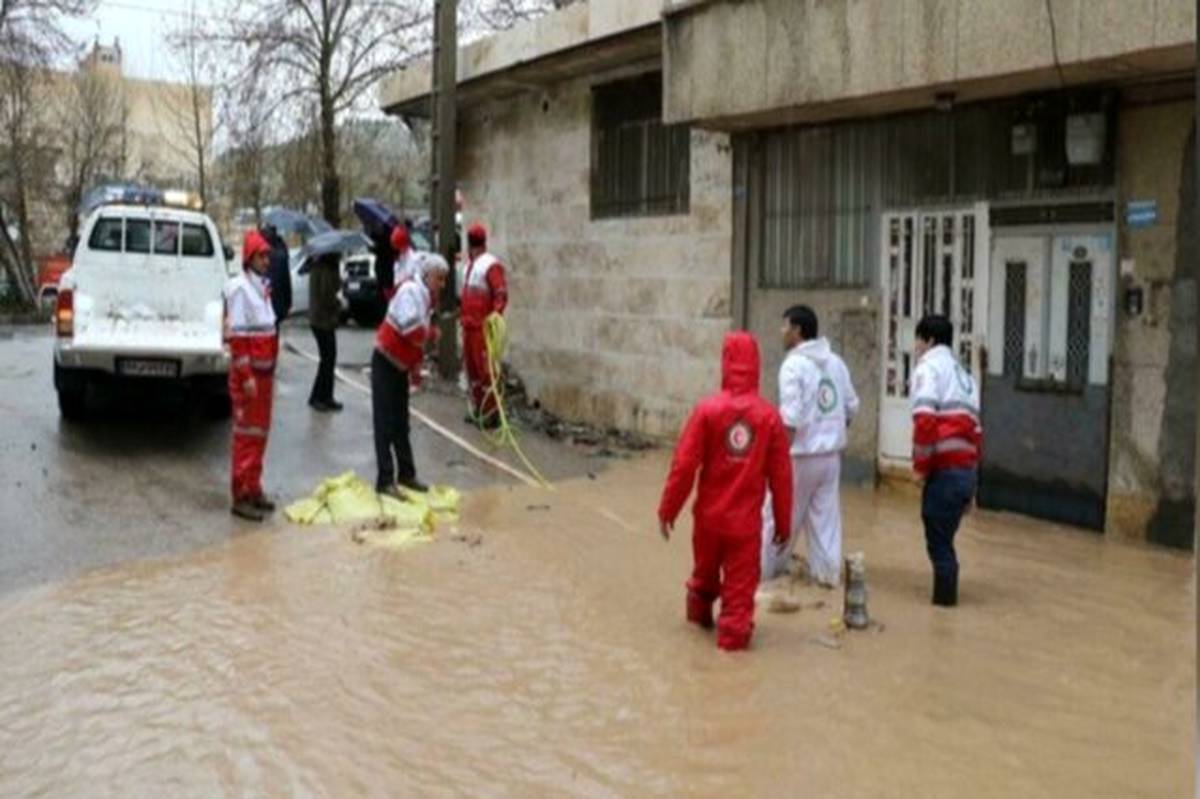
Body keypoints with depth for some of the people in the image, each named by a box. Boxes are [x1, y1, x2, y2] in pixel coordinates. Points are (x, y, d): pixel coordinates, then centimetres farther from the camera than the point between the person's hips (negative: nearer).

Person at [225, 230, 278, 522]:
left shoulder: (262, 287, 13)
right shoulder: (240, 288, -13)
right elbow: (237, 335, -18)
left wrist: (269, 369, 17)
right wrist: (246, 375, -21)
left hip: (264, 371, 9)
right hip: (248, 372, -9)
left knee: (260, 432, 14)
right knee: (246, 433, -4)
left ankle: (254, 489, 25)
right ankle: (242, 496, 1)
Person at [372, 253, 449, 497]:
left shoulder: (425, 297, 10)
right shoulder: (411, 290, -19)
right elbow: (410, 325, -32)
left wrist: (415, 368, 14)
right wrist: (418, 362, -17)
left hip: (400, 366, 9)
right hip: (385, 363, -9)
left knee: (401, 423, 14)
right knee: (385, 424, -7)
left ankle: (406, 474, 22)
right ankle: (385, 480, -6)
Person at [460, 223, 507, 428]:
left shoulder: (491, 265, -13)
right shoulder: (470, 264, 18)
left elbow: (501, 294, -21)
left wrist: (495, 314, -33)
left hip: (483, 327, -10)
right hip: (469, 325, 10)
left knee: (485, 370, -9)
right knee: (471, 368, 15)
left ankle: (490, 413, -6)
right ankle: (477, 409, 24)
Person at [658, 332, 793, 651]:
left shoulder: (708, 409, -11)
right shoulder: (770, 415, -7)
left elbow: (684, 464, -11)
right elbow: (781, 475, -3)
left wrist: (667, 509, -1)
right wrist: (783, 521, 8)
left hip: (709, 514, 1)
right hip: (746, 519, -1)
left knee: (705, 571, 23)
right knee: (740, 581, 9)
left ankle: (700, 611, 44)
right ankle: (734, 630, 5)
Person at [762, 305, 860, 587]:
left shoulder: (794, 364, -16)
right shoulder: (835, 361, 6)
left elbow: (791, 418, -21)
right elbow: (851, 406, 10)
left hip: (802, 454, -6)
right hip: (831, 452, 6)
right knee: (826, 514, 12)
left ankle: (765, 569, 19)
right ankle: (828, 572, 14)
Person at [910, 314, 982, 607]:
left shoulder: (929, 367, -1)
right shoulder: (963, 374, 24)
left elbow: (925, 420, -17)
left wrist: (921, 464, -7)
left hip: (945, 470, -8)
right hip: (967, 471, 8)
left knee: (938, 540, 1)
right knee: (943, 537, 16)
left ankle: (945, 594, 5)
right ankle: (946, 593, 20)